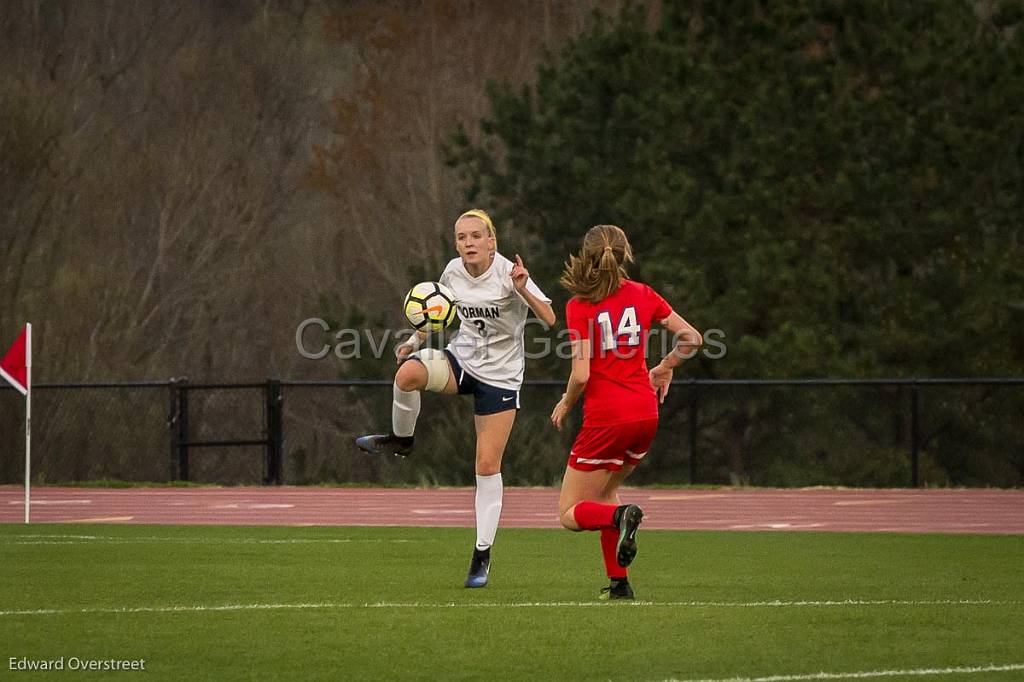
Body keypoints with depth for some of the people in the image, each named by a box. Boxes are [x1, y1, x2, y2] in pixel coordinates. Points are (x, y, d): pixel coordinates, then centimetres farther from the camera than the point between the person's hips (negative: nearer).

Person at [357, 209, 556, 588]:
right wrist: (416, 341, 1)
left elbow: (549, 319, -23)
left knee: (488, 465, -2)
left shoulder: (507, 274, -18)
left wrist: (523, 290, -40)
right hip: (461, 360, 3)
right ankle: (401, 440, -4)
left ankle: (483, 555, 8)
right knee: (408, 373, -31)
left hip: (500, 376, -3)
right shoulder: (453, 272, -4)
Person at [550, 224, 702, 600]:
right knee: (604, 492, 26)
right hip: (646, 413, 5)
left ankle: (620, 516, -25)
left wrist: (565, 404, 5)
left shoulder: (579, 306, -9)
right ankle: (619, 583, 14)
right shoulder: (642, 295, 4)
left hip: (606, 417, -5)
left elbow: (581, 374, -15)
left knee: (570, 514, 6)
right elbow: (692, 337, 10)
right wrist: (664, 368, 27)